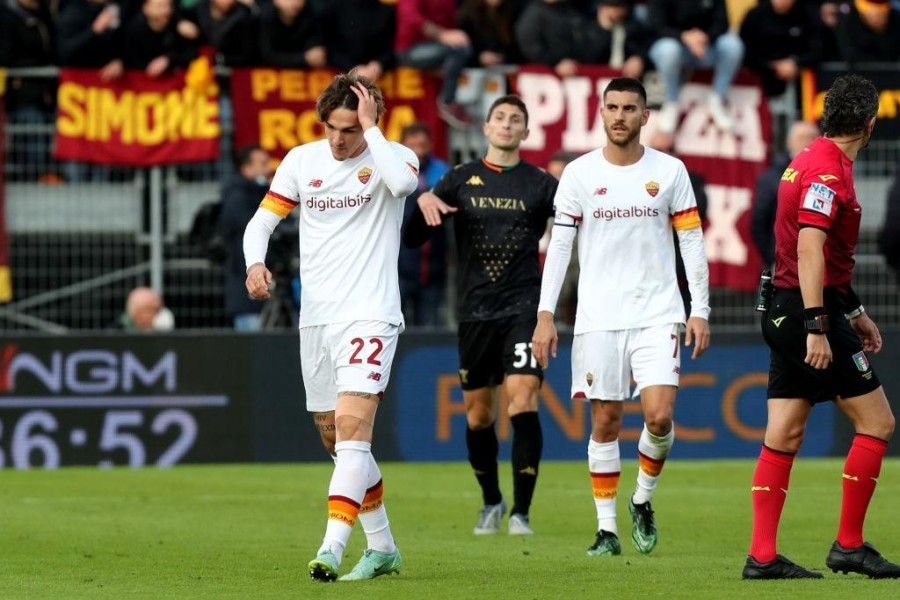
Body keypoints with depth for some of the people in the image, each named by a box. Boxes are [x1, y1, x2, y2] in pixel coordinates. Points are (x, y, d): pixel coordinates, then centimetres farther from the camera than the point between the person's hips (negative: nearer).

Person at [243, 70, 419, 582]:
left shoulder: (392, 156, -5)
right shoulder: (303, 160, 6)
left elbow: (403, 181, -29)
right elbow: (263, 220, 7)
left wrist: (371, 128, -20)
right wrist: (256, 262, -13)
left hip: (370, 315, -6)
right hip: (316, 318, 6)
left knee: (352, 425, -21)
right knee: (336, 440, 11)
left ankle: (332, 548, -29)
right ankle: (382, 547, 25)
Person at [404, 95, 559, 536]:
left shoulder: (539, 184, 4)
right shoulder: (461, 180, 8)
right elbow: (411, 238, 6)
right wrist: (424, 202, -14)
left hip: (523, 306, -2)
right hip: (475, 311, 2)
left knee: (522, 401, -16)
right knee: (478, 414, 7)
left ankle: (521, 511, -11)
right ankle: (491, 501, 28)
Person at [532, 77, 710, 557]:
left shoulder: (670, 171, 3)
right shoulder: (579, 174, 3)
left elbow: (692, 241, 6)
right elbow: (559, 244, 3)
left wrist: (700, 311, 0)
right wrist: (545, 314, -3)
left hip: (658, 314, 0)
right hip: (598, 317, 0)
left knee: (659, 415, -13)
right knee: (604, 422, 1)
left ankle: (642, 501, 13)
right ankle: (607, 530, 8)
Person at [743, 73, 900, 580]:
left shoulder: (814, 160, 16)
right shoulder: (828, 171, -15)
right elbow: (809, 249, -24)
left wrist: (855, 311, 30)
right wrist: (817, 327, -27)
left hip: (786, 311, 10)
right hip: (811, 311, -10)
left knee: (783, 439, 6)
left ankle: (763, 555, 3)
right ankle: (849, 545, 3)